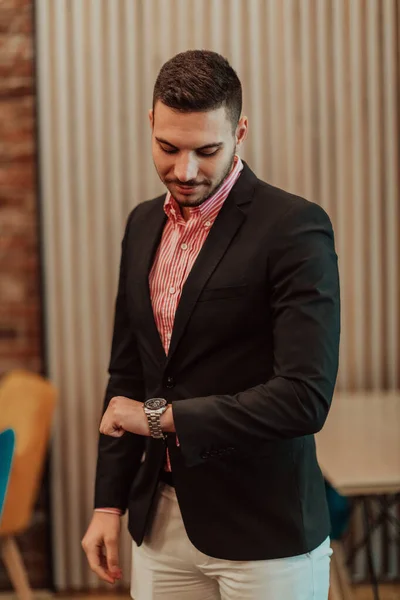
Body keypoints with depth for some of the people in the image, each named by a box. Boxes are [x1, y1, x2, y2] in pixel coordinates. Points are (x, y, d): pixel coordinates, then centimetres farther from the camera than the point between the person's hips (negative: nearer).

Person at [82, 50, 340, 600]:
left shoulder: (295, 228, -14)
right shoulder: (144, 224, 8)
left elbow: (305, 397, -22)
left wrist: (162, 417, -15)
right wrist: (109, 503, 11)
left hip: (264, 534, -5)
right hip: (160, 523, 6)